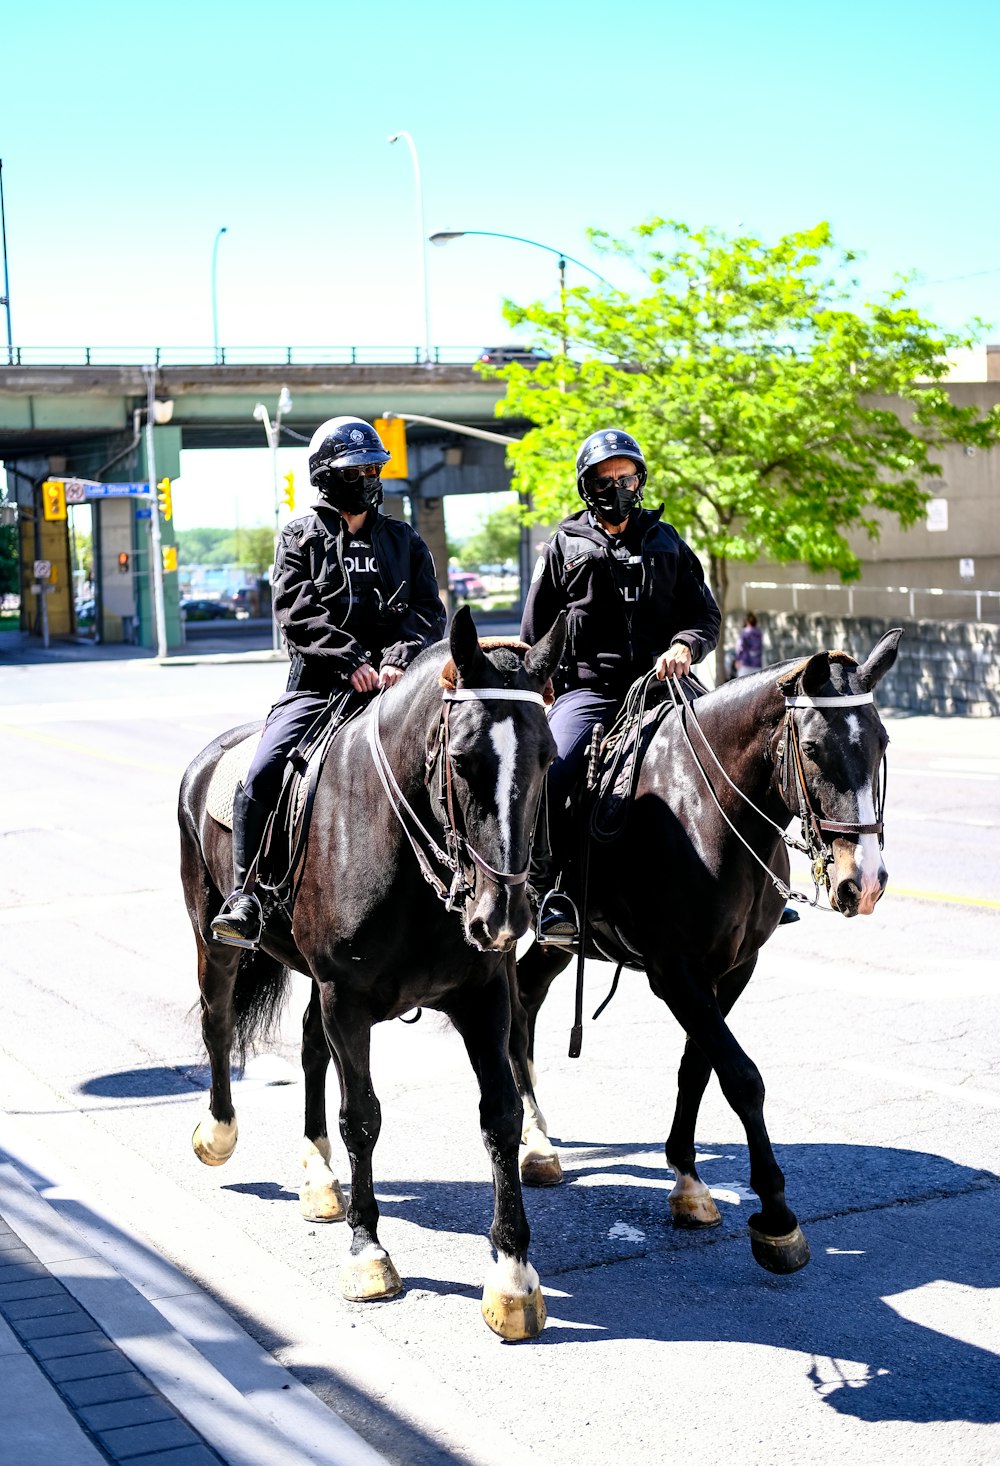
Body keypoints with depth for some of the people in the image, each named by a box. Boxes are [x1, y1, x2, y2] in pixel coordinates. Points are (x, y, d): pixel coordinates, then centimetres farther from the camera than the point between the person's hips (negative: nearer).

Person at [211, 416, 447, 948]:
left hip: (391, 685, 2)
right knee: (262, 775, -21)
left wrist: (400, 659, -13)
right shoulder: (301, 537, 10)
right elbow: (297, 614, -3)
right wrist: (351, 659, -17)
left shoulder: (404, 540, 17)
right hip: (317, 686, -1)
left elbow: (430, 613, 7)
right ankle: (245, 893, -10)